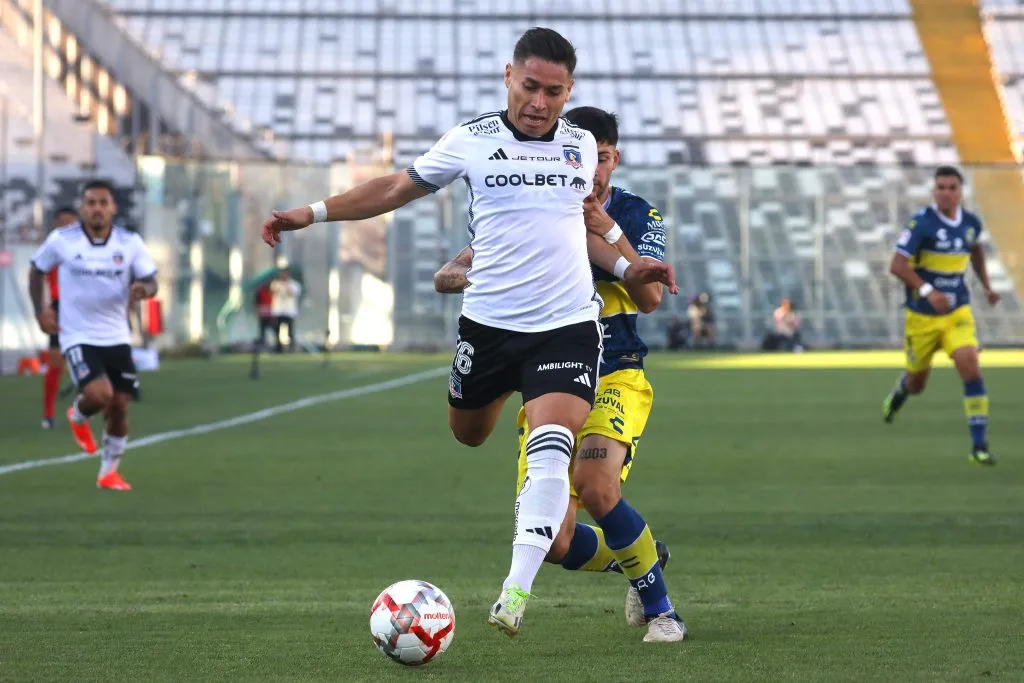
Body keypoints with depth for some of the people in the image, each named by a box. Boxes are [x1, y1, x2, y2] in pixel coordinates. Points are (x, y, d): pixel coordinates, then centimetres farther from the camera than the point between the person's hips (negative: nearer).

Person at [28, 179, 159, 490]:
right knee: (100, 394, -23)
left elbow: (151, 281, -3)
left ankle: (109, 472, 24)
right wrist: (40, 310, -2)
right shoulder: (61, 240, -7)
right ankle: (78, 416, 15)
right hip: (78, 337, -3)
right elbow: (36, 271, 8)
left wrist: (143, 289, -27)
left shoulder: (130, 243, -4)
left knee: (119, 406, 5)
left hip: (116, 337, 3)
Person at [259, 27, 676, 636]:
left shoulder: (582, 145, 7)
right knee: (467, 433, 19)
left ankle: (518, 588, -23)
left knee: (551, 448, -20)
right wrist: (313, 213, 2)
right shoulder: (472, 141, -1)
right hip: (488, 322, 1)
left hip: (568, 325, -1)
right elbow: (399, 187, 7)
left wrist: (626, 268, 6)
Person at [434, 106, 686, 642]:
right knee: (552, 543, -9)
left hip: (616, 379, -2)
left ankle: (658, 609, -13)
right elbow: (445, 277, -4)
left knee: (595, 487, -32)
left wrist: (608, 232, -25)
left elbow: (651, 298, -14)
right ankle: (643, 559, 25)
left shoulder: (637, 216, 2)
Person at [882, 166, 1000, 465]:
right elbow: (897, 265, -19)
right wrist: (927, 291, -29)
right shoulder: (922, 222, -16)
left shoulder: (971, 223, 0)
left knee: (970, 365, -19)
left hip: (957, 313, 2)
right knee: (917, 383, 11)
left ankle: (979, 444, -15)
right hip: (922, 316, -2)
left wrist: (986, 285, 17)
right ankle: (901, 389, 52)